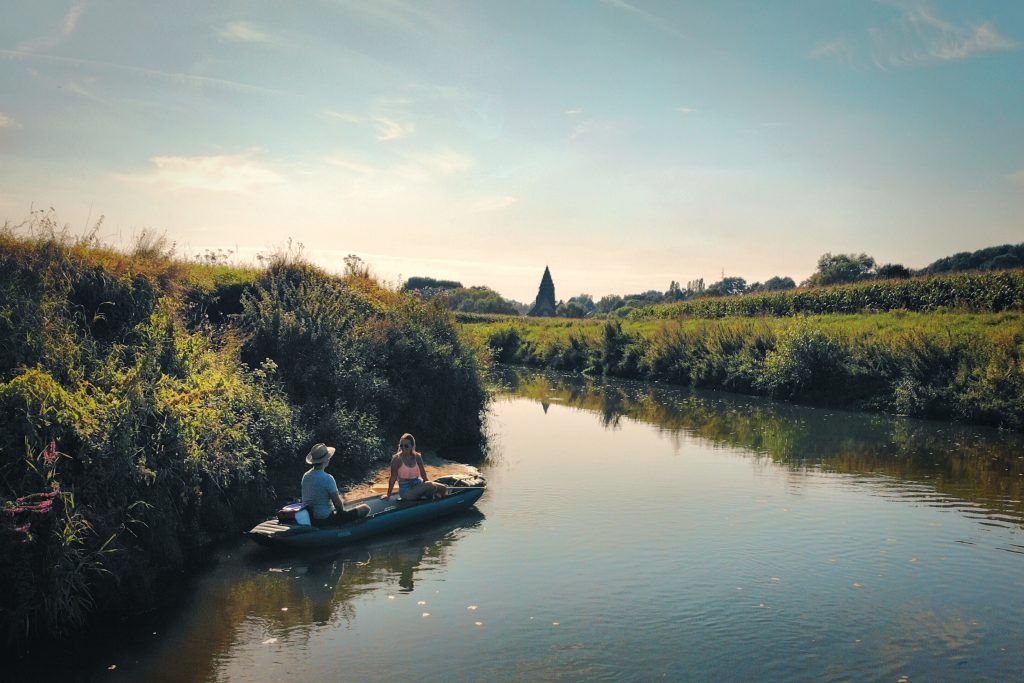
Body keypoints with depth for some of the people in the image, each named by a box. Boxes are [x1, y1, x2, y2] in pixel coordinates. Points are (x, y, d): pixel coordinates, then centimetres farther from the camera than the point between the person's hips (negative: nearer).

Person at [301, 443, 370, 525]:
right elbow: (338, 505, -18)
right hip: (325, 520, -8)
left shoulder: (306, 476, 2)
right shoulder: (327, 478, -22)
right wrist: (341, 501, 4)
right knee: (365, 508, -4)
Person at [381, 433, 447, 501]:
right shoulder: (397, 459, -9)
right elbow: (393, 477, -5)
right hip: (406, 491, -5)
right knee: (429, 485, -29)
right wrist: (388, 495, 0)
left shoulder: (417, 457, 3)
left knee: (443, 488, -14)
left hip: (418, 486, 5)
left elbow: (423, 475, 11)